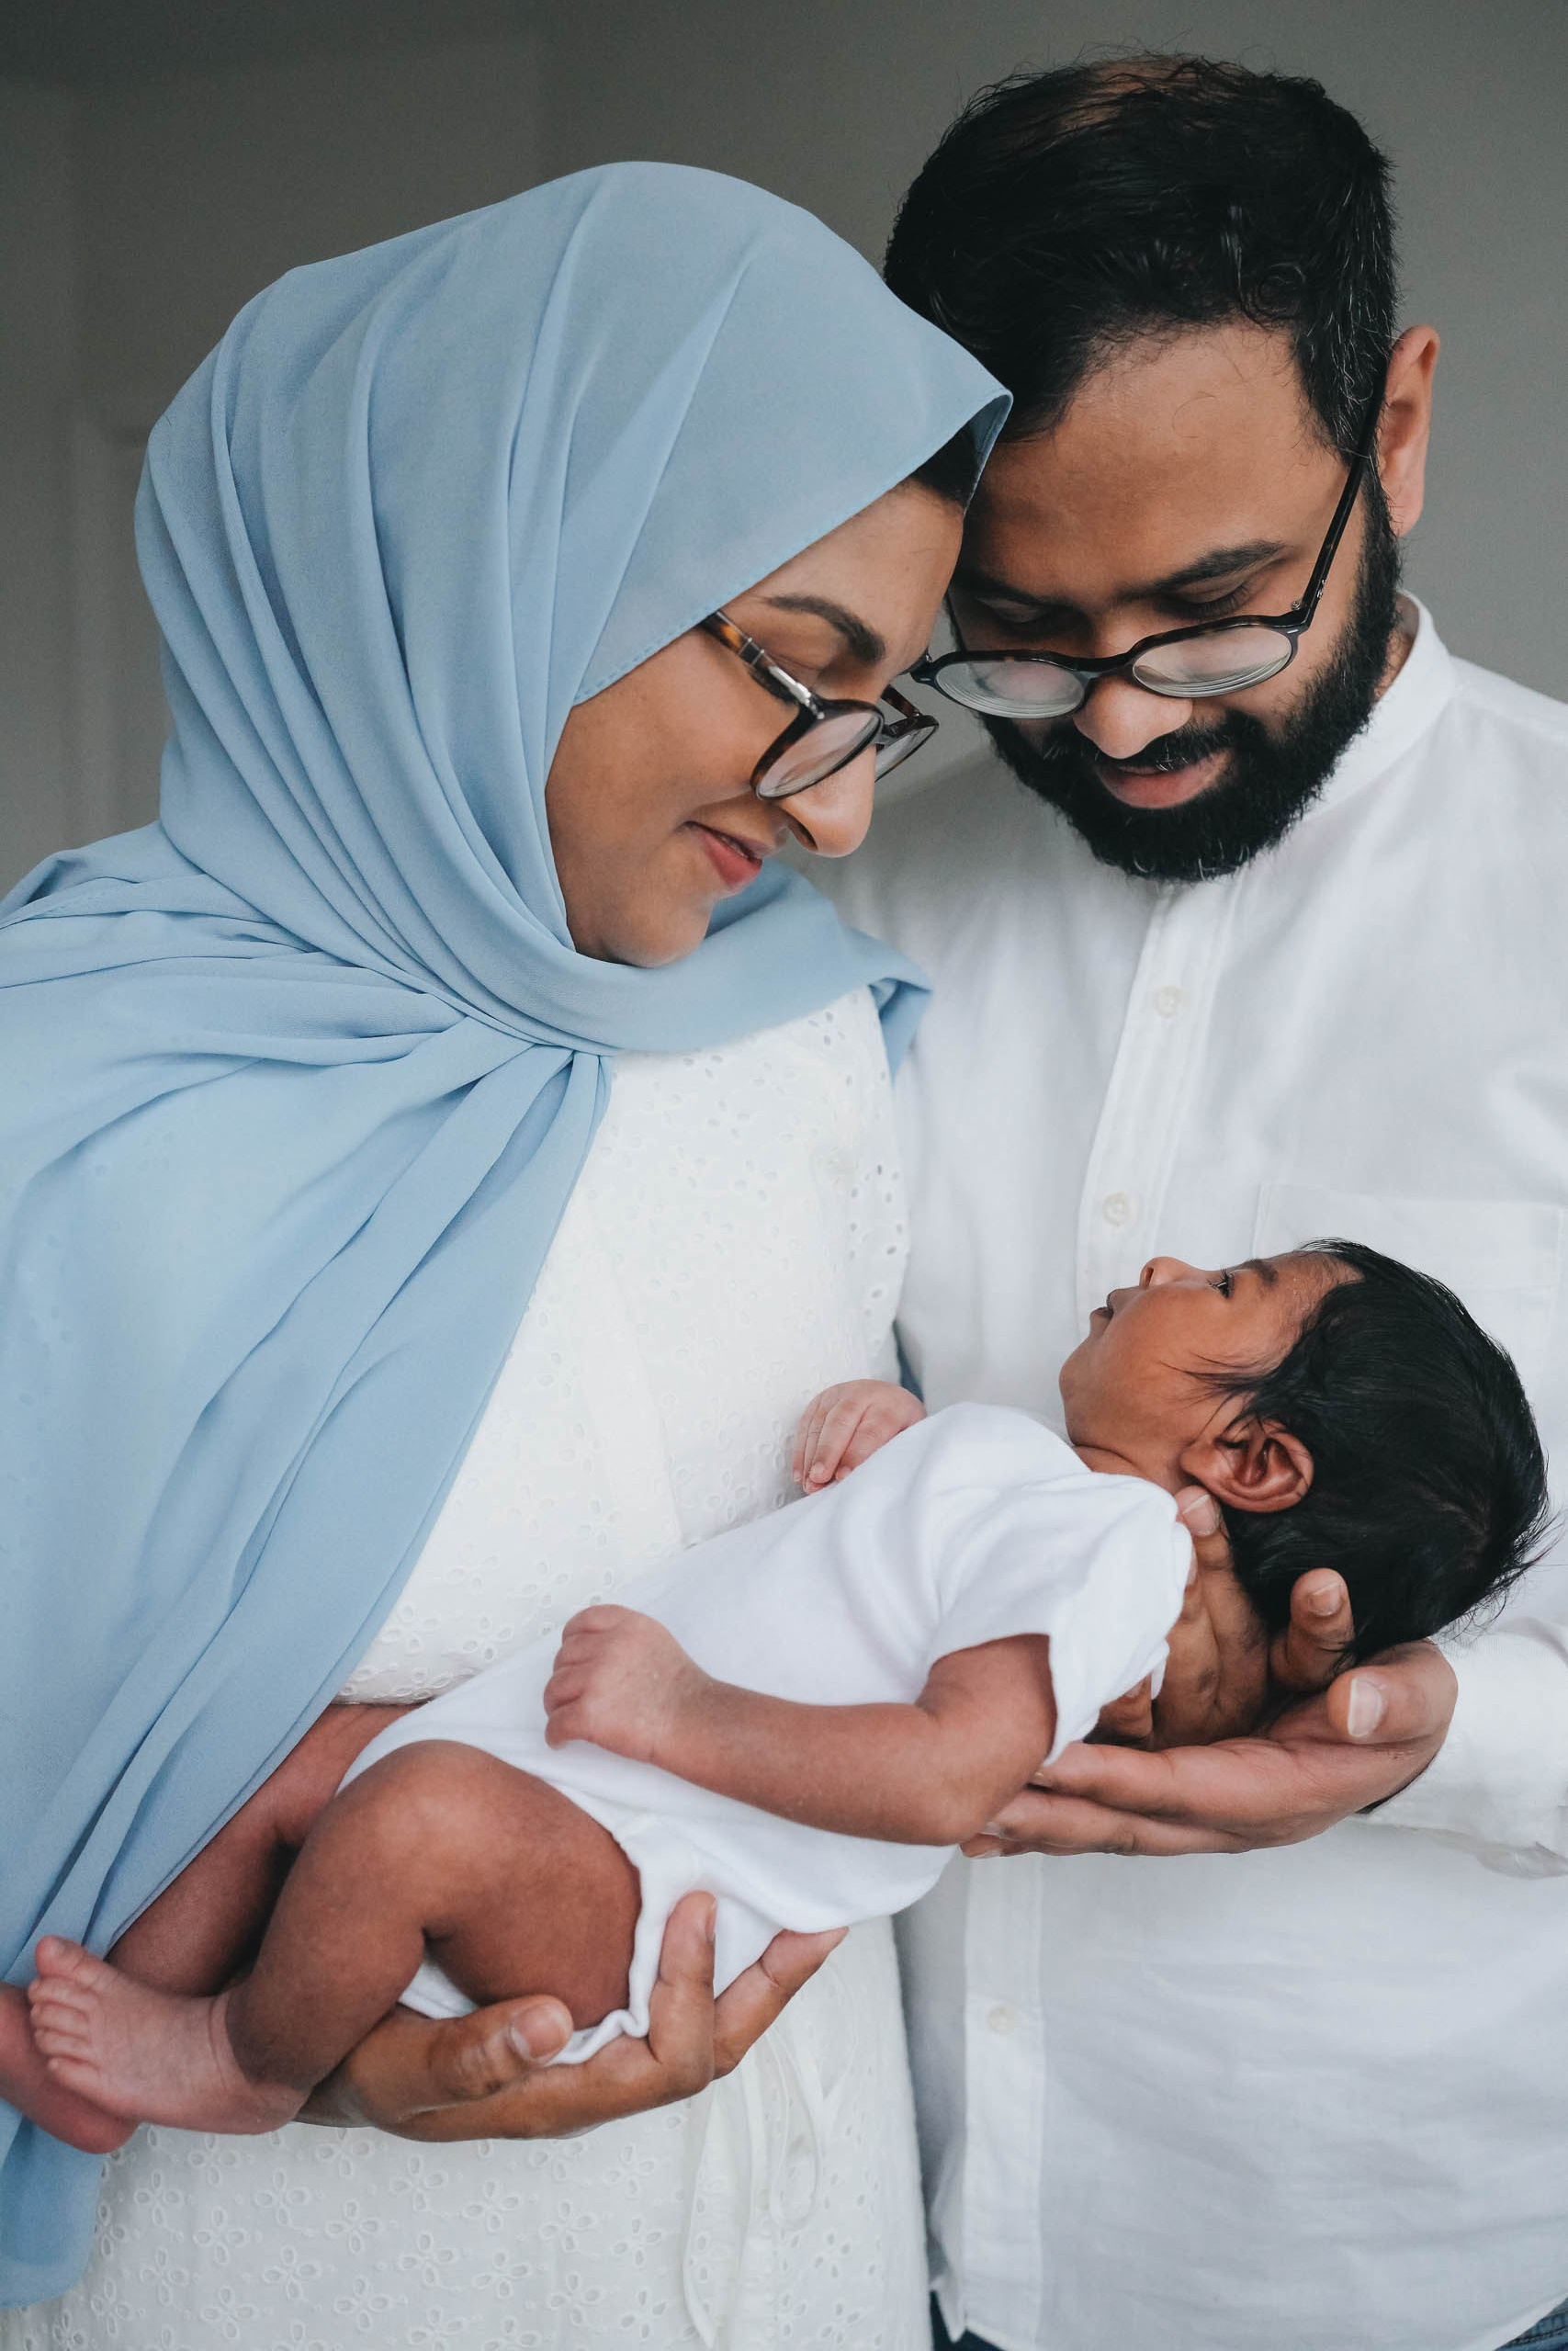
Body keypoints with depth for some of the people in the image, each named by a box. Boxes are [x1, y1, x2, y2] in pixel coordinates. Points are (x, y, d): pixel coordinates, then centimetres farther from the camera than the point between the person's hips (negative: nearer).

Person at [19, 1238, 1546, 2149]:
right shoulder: (1048, 1480, 16)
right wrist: (884, 1419, 11)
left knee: (419, 1808, -36)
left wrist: (682, 1714, -25)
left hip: (634, 1893, -11)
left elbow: (947, 1774, -30)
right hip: (548, 1785, 11)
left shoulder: (1109, 1540, -16)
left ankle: (250, 2062, -6)